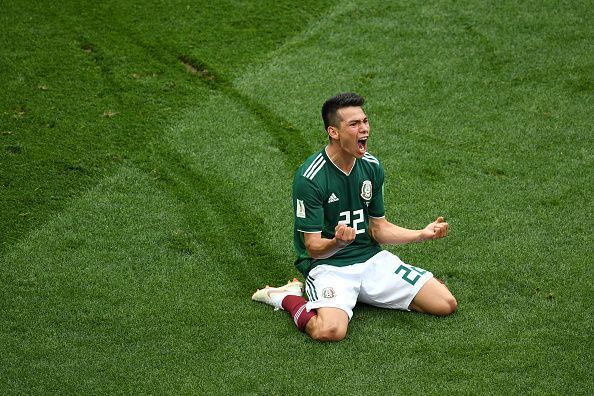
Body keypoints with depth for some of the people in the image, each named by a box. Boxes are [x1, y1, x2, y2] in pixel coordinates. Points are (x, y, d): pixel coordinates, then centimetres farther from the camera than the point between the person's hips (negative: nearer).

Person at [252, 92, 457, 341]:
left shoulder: (371, 166, 4)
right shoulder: (310, 178, -17)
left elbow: (379, 228, 12)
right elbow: (314, 248, -15)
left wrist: (423, 234, -2)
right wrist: (337, 242, -38)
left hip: (371, 257, 7)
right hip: (327, 264, -7)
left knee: (446, 304, -4)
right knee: (331, 330, -37)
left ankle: (359, 293, 11)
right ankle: (287, 297, -2)